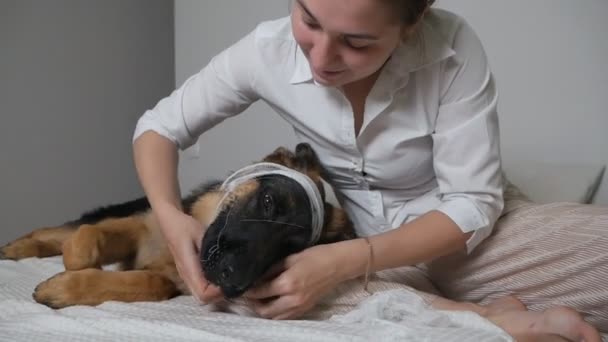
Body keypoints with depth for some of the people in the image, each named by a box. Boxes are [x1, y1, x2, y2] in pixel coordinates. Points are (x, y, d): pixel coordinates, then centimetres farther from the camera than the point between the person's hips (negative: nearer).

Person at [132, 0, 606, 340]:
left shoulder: (453, 49, -26)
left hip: (463, 233, -2)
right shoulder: (269, 51, -19)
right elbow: (159, 127, -7)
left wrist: (344, 262, -35)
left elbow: (474, 204, -22)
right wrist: (171, 217, -27)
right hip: (349, 236, 3)